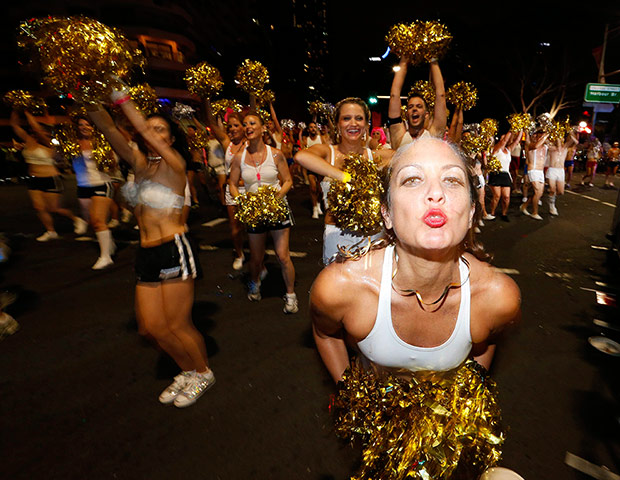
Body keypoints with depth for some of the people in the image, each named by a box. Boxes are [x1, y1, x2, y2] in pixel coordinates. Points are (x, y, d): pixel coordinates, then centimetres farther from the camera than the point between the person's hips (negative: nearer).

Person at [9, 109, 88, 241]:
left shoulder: (46, 144, -9)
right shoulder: (28, 142, 7)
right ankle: (51, 231, 14)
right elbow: (15, 126, 5)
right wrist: (15, 111, -4)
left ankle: (77, 220, 20)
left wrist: (26, 112, -15)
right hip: (34, 180, 7)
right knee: (40, 208, 2)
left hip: (50, 180, -7)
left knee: (54, 209, -2)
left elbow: (35, 126, -21)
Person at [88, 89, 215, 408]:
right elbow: (108, 128, 5)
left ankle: (204, 373, 27)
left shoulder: (173, 163, -4)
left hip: (174, 251, -7)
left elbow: (145, 133, -17)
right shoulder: (139, 163, 12)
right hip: (147, 254, 7)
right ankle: (188, 371, 33)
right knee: (151, 327, 10)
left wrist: (119, 95, -13)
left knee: (178, 326, 1)